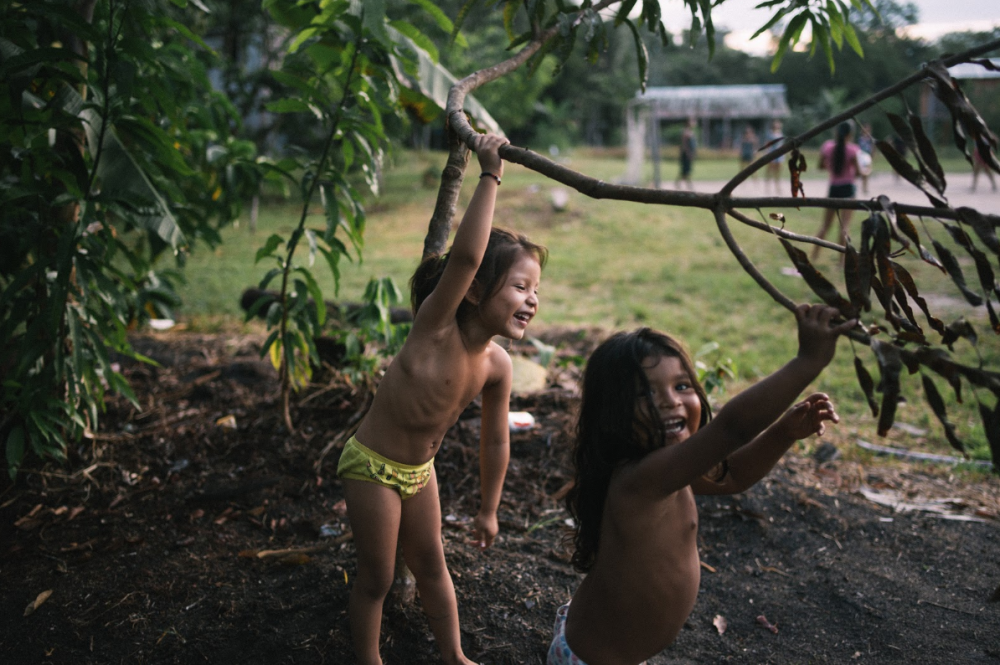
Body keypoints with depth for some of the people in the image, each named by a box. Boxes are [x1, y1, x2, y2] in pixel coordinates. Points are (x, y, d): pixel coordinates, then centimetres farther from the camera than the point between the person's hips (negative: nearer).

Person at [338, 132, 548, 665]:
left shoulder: (496, 364, -11)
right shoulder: (436, 326, -29)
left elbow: (495, 441, 2)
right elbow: (466, 255, -48)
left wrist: (488, 510, 10)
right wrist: (490, 175, -45)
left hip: (420, 469, 6)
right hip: (372, 465, -6)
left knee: (431, 564, 22)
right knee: (377, 578, 9)